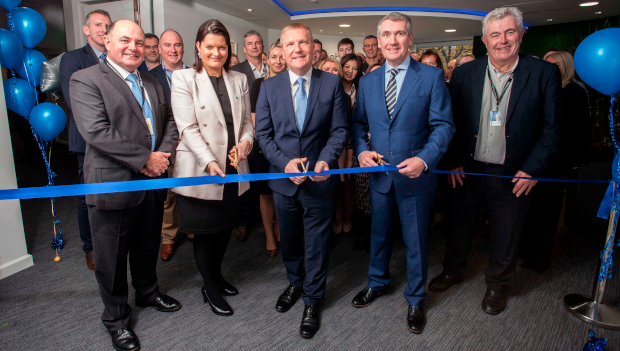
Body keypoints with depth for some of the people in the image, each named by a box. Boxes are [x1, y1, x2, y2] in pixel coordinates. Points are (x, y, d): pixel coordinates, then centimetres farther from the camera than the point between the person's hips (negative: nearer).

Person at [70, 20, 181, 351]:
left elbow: (169, 122, 10)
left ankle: (147, 292, 46)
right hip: (112, 184, -6)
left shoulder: (153, 84, 13)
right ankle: (116, 318, 30)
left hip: (153, 182, 6)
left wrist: (164, 154, -9)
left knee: (148, 247, 22)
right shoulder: (85, 80, -9)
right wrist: (145, 159, -19)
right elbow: (97, 132, -20)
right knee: (112, 258, 10)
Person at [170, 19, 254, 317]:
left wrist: (246, 141, -11)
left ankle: (216, 276, 40)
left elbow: (247, 120, 11)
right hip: (200, 171, -4)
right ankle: (210, 289, 29)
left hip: (233, 171, 5)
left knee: (226, 227, 16)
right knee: (205, 232, 9)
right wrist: (210, 163, -23)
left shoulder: (239, 80, 9)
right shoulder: (184, 79, -5)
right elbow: (188, 128, -13)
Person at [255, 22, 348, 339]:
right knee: (289, 241, 21)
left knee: (316, 245, 10)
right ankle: (295, 283, 47)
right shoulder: (269, 87, 2)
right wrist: (285, 162, -15)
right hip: (284, 180, 2)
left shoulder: (332, 83, -3)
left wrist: (326, 160, -21)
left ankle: (312, 301, 31)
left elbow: (339, 129, -4)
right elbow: (263, 133, -1)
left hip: (320, 181, -2)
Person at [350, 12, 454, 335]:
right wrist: (361, 150, -9)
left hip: (415, 175, -3)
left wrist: (424, 159, -24)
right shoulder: (367, 81, 6)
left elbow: (443, 125, -9)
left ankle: (415, 300, 34)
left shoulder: (432, 77, -6)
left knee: (415, 240, 11)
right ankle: (377, 283, 45)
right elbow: (358, 123, 10)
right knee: (379, 233, 20)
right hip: (379, 173, 4)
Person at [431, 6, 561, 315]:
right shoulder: (464, 73, -1)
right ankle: (453, 271, 42)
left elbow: (551, 128, -3)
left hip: (513, 175, -1)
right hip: (467, 170, 2)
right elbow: (451, 122, 1)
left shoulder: (544, 73, -5)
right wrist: (453, 162, -4)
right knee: (459, 226, 17)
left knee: (505, 236, 14)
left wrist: (533, 169, -9)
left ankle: (497, 285, 38)